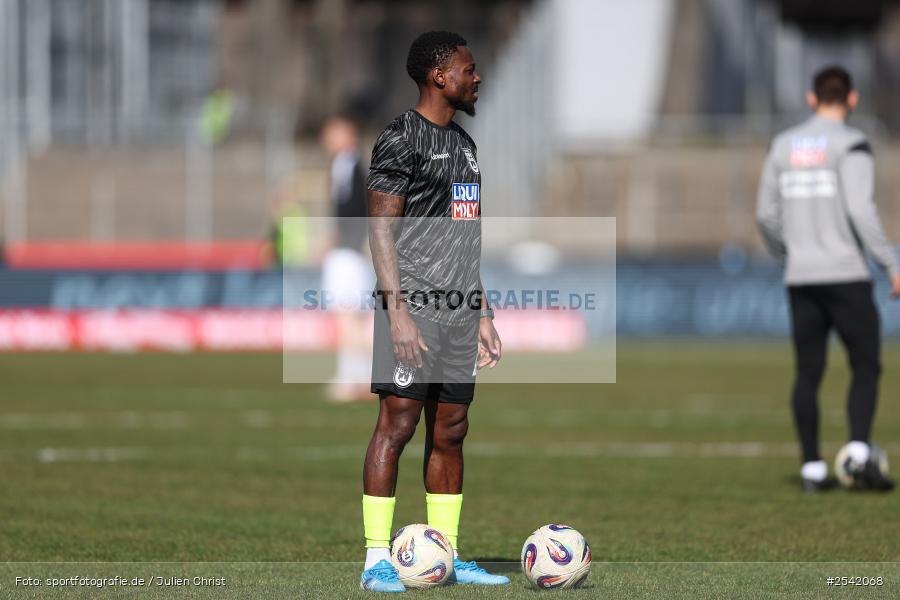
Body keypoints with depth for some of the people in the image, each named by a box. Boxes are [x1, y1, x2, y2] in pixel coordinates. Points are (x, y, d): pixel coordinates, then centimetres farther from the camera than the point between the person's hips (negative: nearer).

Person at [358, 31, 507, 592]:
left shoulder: (463, 143, 20)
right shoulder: (401, 140, -7)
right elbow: (381, 229, -12)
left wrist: (483, 313, 21)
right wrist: (397, 309, -20)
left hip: (460, 311, 8)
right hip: (415, 308, -8)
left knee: (450, 433, 7)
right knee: (398, 423, -11)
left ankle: (447, 556, 11)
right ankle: (377, 561, -11)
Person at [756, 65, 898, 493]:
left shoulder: (783, 145, 9)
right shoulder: (850, 144, -7)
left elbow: (766, 214, 10)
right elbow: (860, 210, -17)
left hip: (801, 279, 5)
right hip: (845, 273, -5)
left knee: (808, 373, 8)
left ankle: (812, 468, 6)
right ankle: (859, 454, -15)